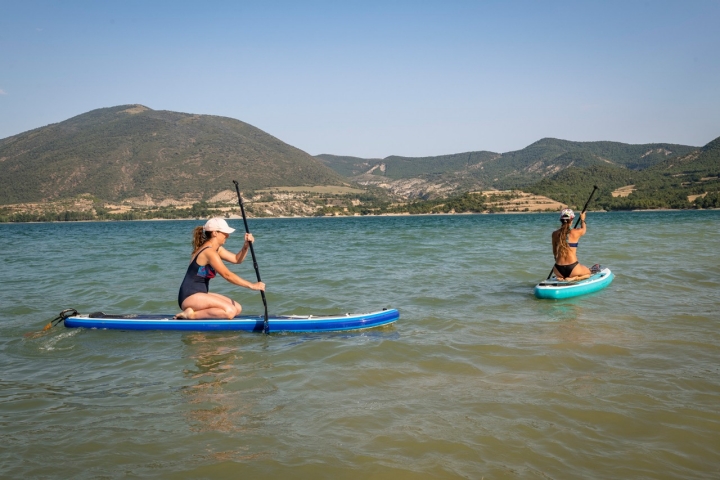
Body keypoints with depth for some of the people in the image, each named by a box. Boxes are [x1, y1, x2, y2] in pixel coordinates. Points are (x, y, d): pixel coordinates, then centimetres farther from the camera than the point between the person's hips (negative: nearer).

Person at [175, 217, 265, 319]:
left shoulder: (217, 249, 13)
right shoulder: (209, 252, -18)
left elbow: (237, 259, 15)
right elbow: (227, 275, -21)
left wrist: (246, 245, -4)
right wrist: (252, 285, -18)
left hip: (200, 294, 10)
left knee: (237, 308, 4)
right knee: (230, 311, -26)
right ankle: (192, 314, -17)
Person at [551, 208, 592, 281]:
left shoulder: (555, 234, 0)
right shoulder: (576, 232, -8)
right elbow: (584, 229, 18)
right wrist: (582, 220, 39)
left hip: (559, 270, 4)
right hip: (572, 269, -4)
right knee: (588, 273, 27)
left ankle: (561, 278, 4)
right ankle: (573, 278, -3)